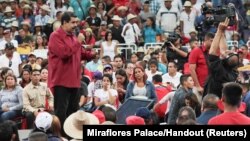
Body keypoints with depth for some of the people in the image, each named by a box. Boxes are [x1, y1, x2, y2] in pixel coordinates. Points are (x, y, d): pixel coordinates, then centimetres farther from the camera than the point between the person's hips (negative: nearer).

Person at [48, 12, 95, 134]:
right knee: (61, 111, -9)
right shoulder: (55, 36, -12)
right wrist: (78, 42, -20)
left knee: (73, 109, 14)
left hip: (73, 80, 9)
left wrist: (93, 54, 4)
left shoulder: (73, 36, 16)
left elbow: (81, 53, 23)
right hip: (61, 80, -9)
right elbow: (64, 53, -25)